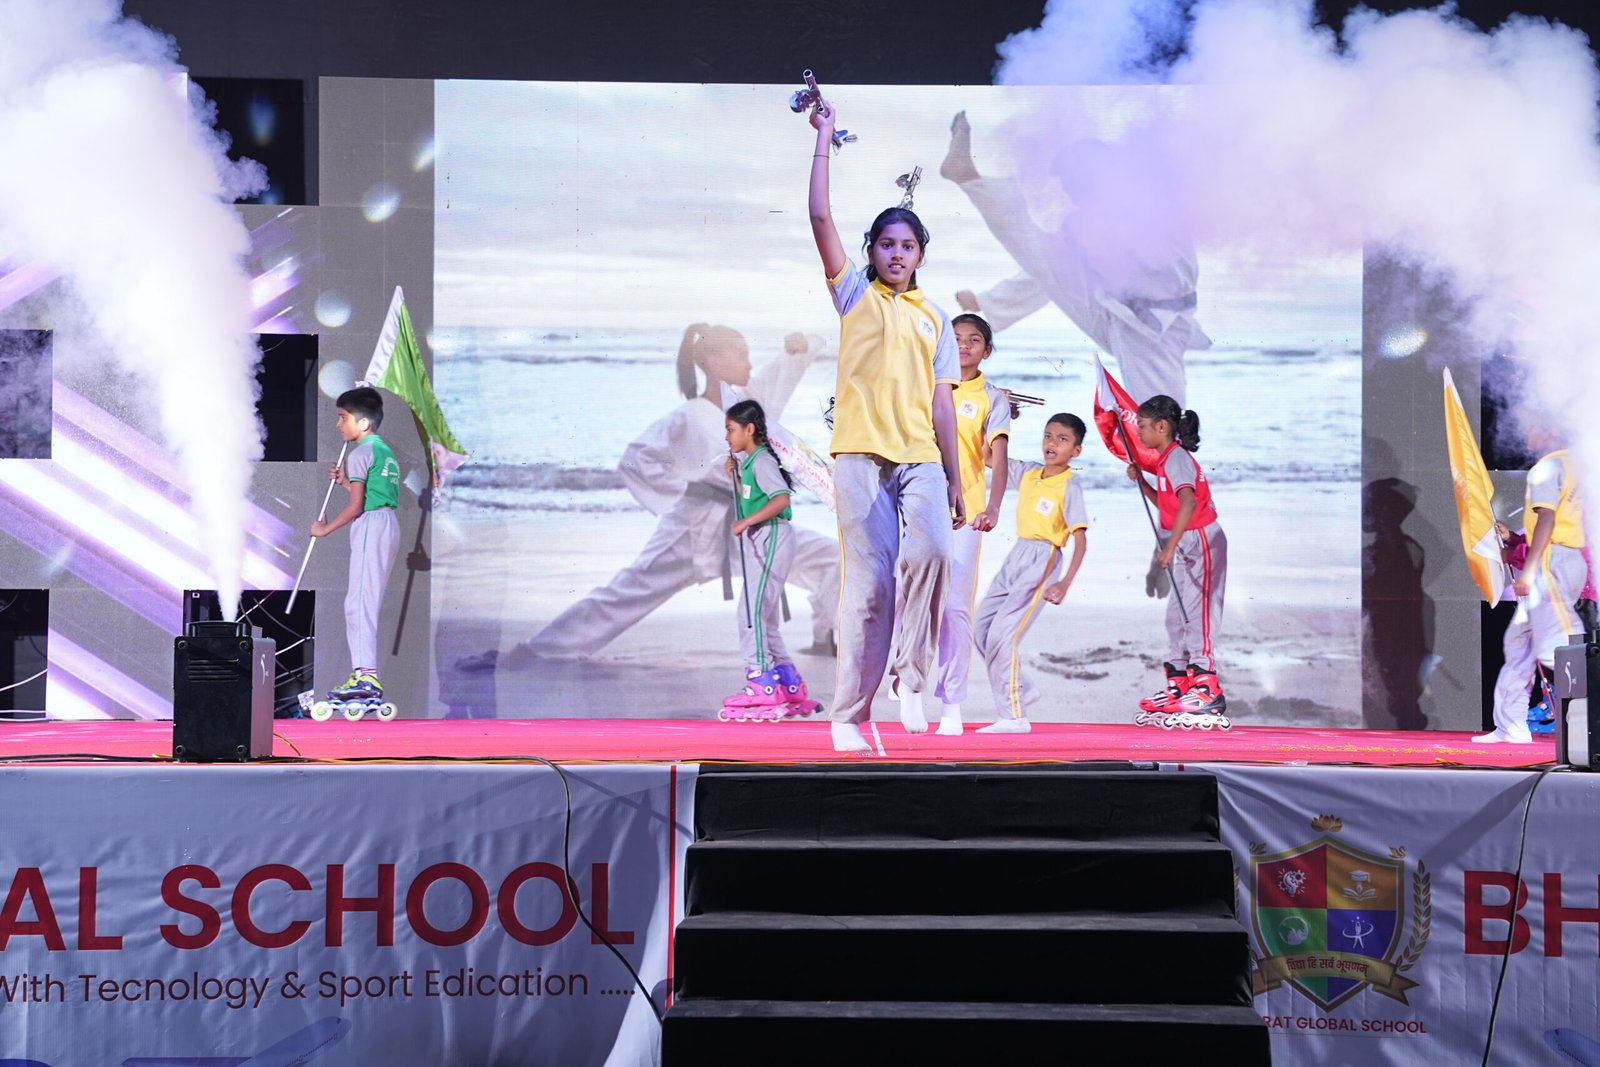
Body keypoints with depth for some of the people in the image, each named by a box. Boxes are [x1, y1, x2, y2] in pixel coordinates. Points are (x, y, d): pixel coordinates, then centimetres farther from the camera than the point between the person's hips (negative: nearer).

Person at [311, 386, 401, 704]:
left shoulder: (360, 453, -8)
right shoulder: (386, 452, 20)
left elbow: (356, 506, -13)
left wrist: (325, 528, -2)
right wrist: (346, 481, 18)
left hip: (370, 526, -10)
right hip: (389, 524, 10)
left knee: (359, 600, -14)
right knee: (366, 601, 12)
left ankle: (366, 676, -25)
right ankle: (364, 672, 13)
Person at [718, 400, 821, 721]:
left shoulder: (762, 461, -13)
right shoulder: (749, 462, 17)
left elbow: (782, 497, -26)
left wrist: (746, 522, -29)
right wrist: (735, 475, 14)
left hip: (771, 539, -11)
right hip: (758, 543, 11)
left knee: (752, 613, -15)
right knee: (762, 617, 13)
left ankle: (762, 685, -16)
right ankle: (791, 688, 17)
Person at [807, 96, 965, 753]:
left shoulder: (935, 320, 19)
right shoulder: (854, 295, 13)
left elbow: (941, 405, 15)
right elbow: (820, 218, 2)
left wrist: (955, 483, 10)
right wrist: (824, 137, 2)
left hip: (921, 457, 2)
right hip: (861, 455, -2)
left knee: (931, 549, -24)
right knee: (867, 583, -6)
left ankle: (913, 680, -9)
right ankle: (849, 716, 1)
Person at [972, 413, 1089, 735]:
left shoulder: (1069, 485, -9)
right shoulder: (1027, 473, 9)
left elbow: (1080, 539, -15)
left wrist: (1065, 583, -26)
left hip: (1043, 561, -8)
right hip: (1016, 556, 8)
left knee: (1002, 634, -15)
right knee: (982, 629, 8)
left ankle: (1014, 716, -7)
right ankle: (1020, 690, 23)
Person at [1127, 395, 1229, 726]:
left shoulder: (1176, 457, -16)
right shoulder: (1167, 459, 14)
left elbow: (1188, 502, -30)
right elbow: (1166, 504, 19)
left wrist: (1169, 547, -32)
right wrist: (1141, 481, 10)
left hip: (1202, 541, -11)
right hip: (1187, 546, 11)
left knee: (1196, 614, -12)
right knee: (1177, 616, 14)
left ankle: (1207, 691, -13)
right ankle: (1179, 686, 22)